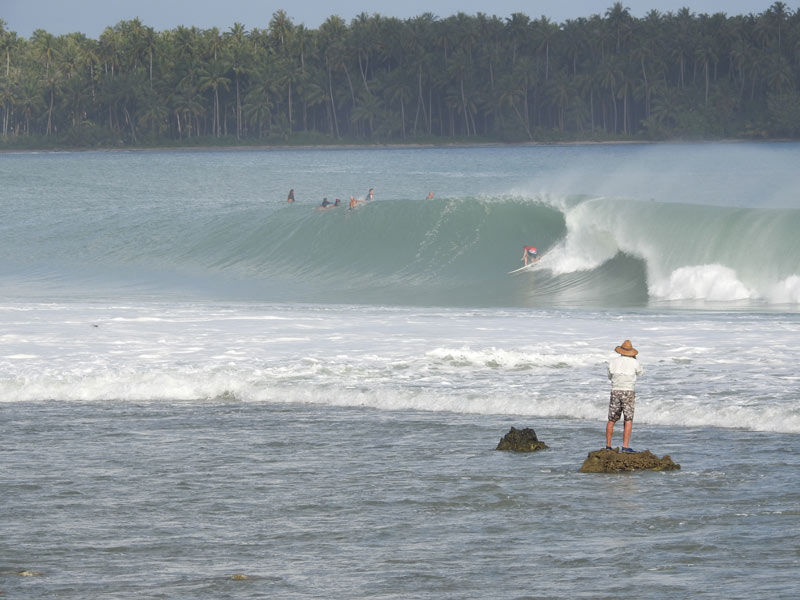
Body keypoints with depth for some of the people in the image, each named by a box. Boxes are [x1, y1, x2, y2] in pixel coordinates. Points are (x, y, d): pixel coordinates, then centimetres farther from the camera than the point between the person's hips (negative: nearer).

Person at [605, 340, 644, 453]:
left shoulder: (613, 361, 4)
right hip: (628, 392, -3)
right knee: (628, 420, -1)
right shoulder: (634, 362, -5)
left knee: (611, 420, 12)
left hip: (615, 391, 3)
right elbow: (640, 372, 17)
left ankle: (608, 446, 16)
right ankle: (625, 446, -11)